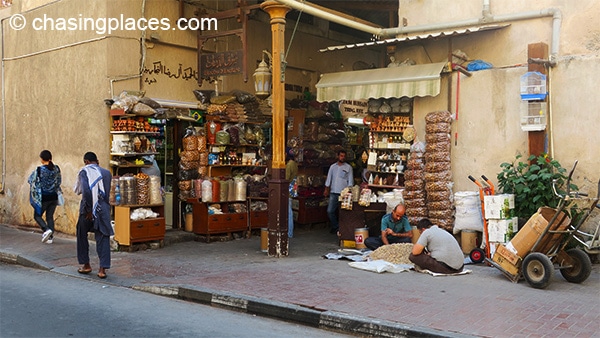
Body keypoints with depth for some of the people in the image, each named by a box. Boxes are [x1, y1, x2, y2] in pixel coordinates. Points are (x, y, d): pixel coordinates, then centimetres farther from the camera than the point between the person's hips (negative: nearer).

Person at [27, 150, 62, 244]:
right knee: (50, 217, 13)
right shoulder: (56, 169, -2)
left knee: (37, 215, 12)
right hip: (54, 197, 5)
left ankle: (46, 230, -9)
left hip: (43, 197, -4)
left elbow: (30, 180, -2)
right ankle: (50, 237, 11)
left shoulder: (39, 170, -15)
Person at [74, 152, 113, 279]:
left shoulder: (84, 171, -6)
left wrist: (89, 210, -14)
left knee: (82, 236, 18)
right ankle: (103, 269, -4)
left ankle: (86, 265, 25)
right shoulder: (107, 173, 9)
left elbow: (85, 190, -18)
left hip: (88, 210, -3)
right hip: (104, 209, 3)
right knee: (103, 239, 2)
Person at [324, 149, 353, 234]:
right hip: (333, 192, 3)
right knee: (330, 211, 0)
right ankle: (335, 226, 14)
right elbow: (329, 179, 13)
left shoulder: (348, 167, 1)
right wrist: (326, 190, 8)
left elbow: (350, 181, 0)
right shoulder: (333, 166, 11)